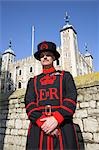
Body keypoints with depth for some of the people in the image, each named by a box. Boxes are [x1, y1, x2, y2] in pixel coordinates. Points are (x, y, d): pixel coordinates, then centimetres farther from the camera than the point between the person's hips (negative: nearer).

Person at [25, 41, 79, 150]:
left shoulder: (65, 76, 10)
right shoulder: (33, 81, 14)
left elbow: (71, 100, -3)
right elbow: (29, 104, 2)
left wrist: (56, 118, -18)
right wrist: (42, 122, -15)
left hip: (63, 128, -1)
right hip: (38, 128, 2)